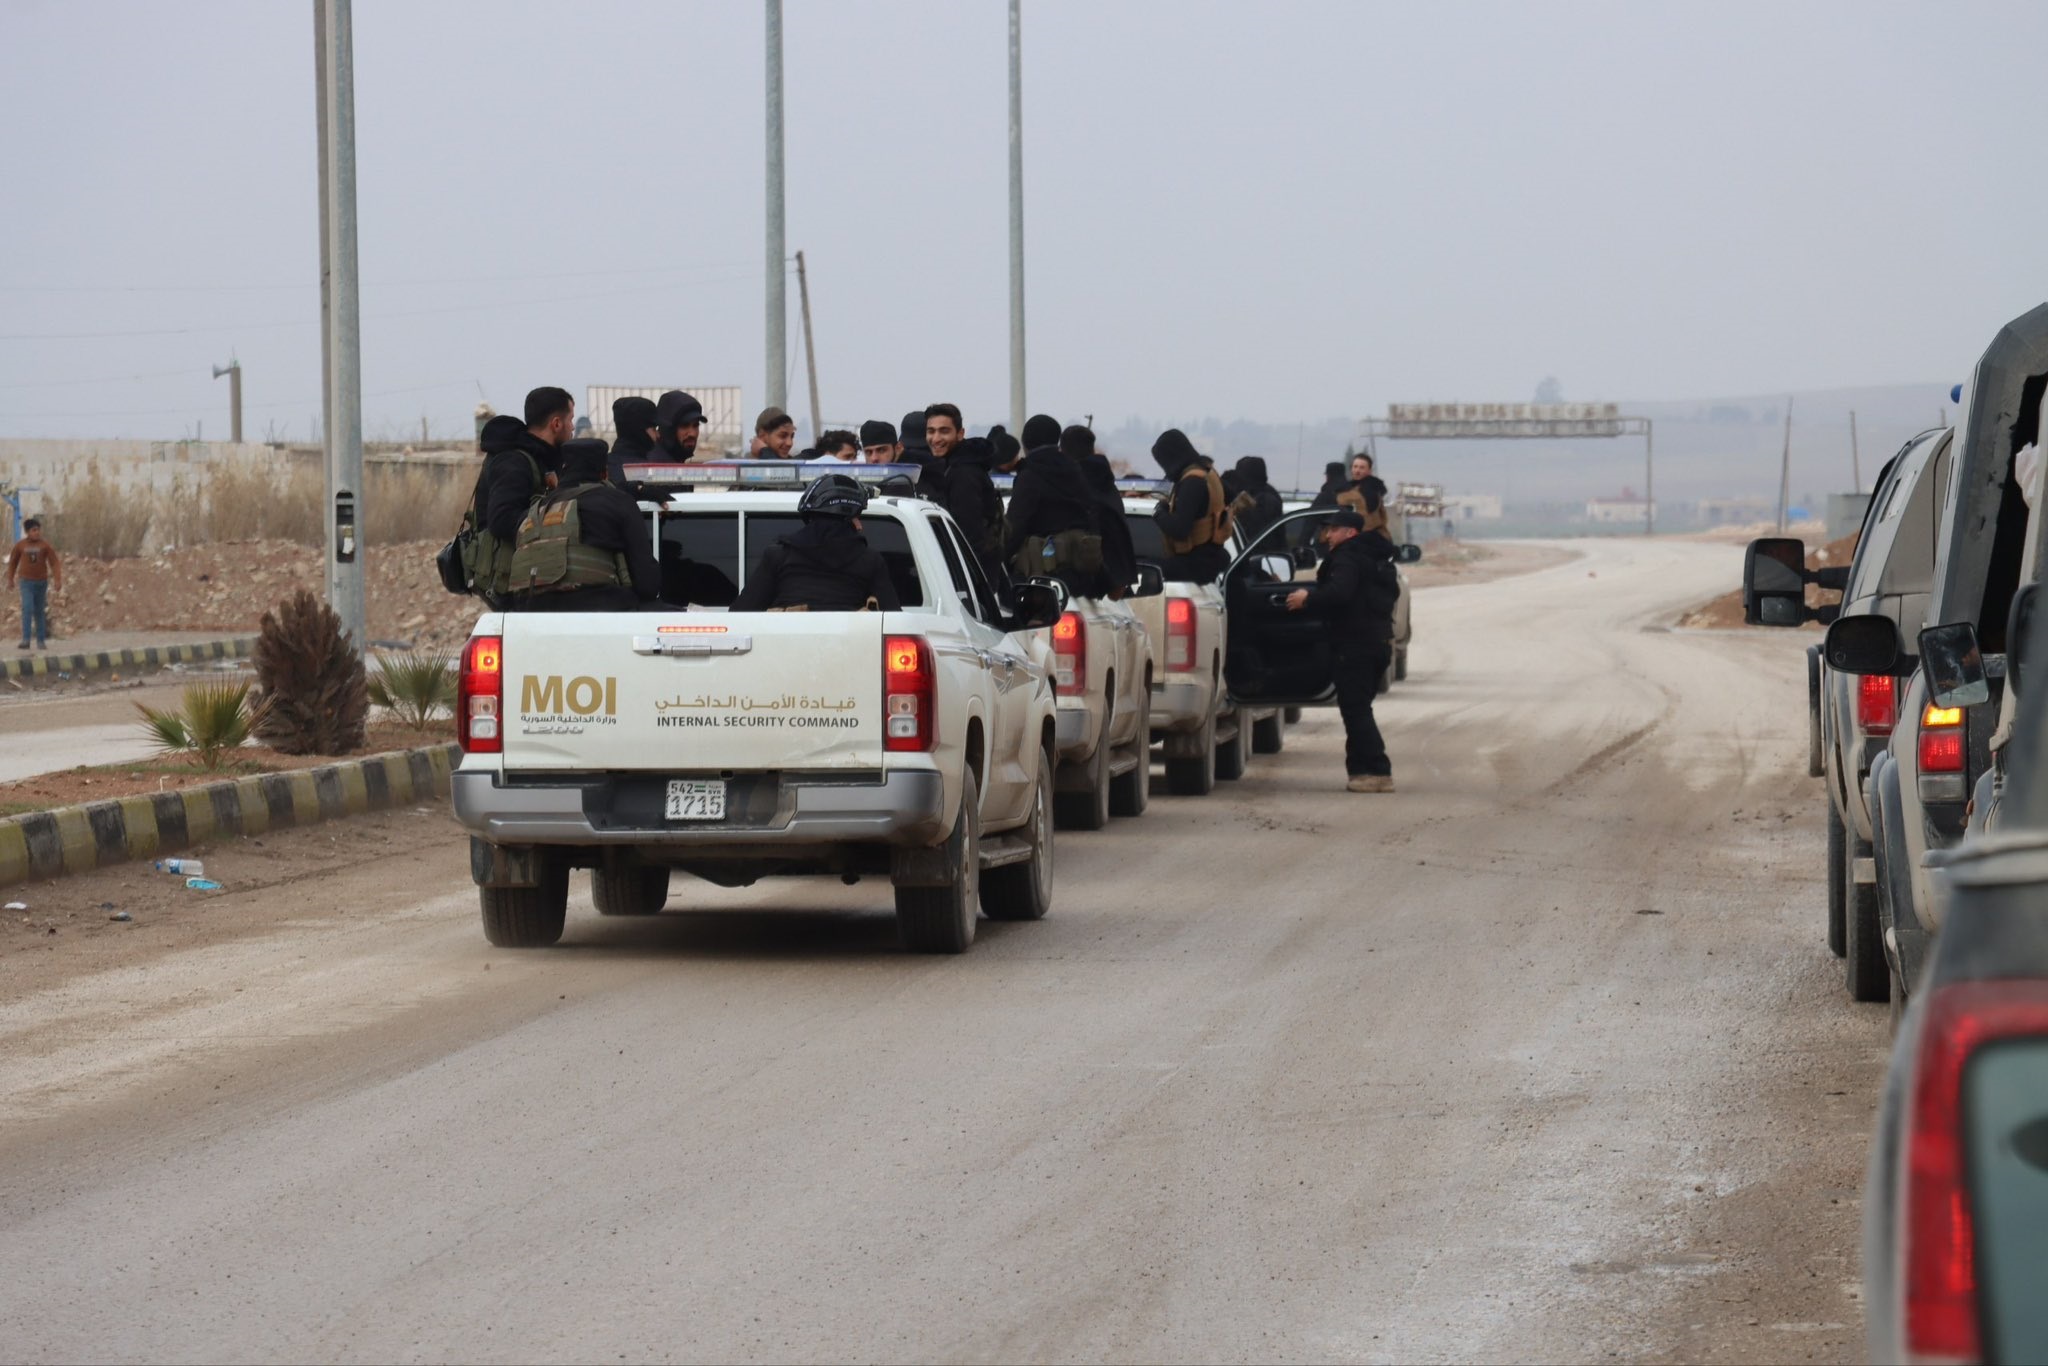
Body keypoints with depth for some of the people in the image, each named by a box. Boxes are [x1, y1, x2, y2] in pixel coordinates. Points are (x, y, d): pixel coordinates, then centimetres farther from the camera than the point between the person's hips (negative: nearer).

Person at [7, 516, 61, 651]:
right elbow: (13, 562, 12)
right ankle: (25, 640, -19)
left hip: (41, 582, 1)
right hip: (26, 582, -1)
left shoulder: (45, 545, -4)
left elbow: (55, 563, -5)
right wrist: (10, 580, 18)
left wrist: (58, 580, -14)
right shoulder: (20, 545, -2)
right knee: (27, 609, -16)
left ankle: (41, 641, 17)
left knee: (40, 612, 9)